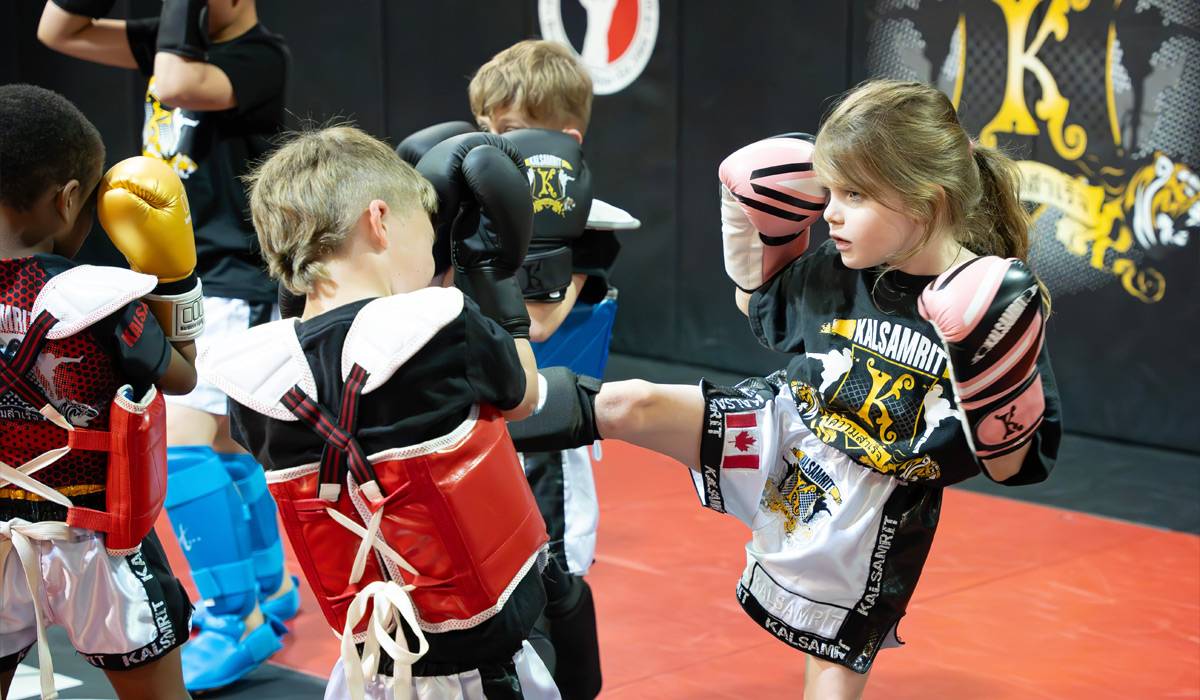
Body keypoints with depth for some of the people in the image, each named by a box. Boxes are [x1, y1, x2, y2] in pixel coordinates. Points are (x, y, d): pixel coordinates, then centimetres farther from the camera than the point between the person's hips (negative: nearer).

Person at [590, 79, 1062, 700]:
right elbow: (756, 304, 15)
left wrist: (991, 378, -35)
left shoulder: (1002, 307, -22)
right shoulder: (830, 274, -8)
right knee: (629, 404, -13)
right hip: (778, 438, 3)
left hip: (866, 520, -3)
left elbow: (1007, 466, -18)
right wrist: (752, 228, 0)